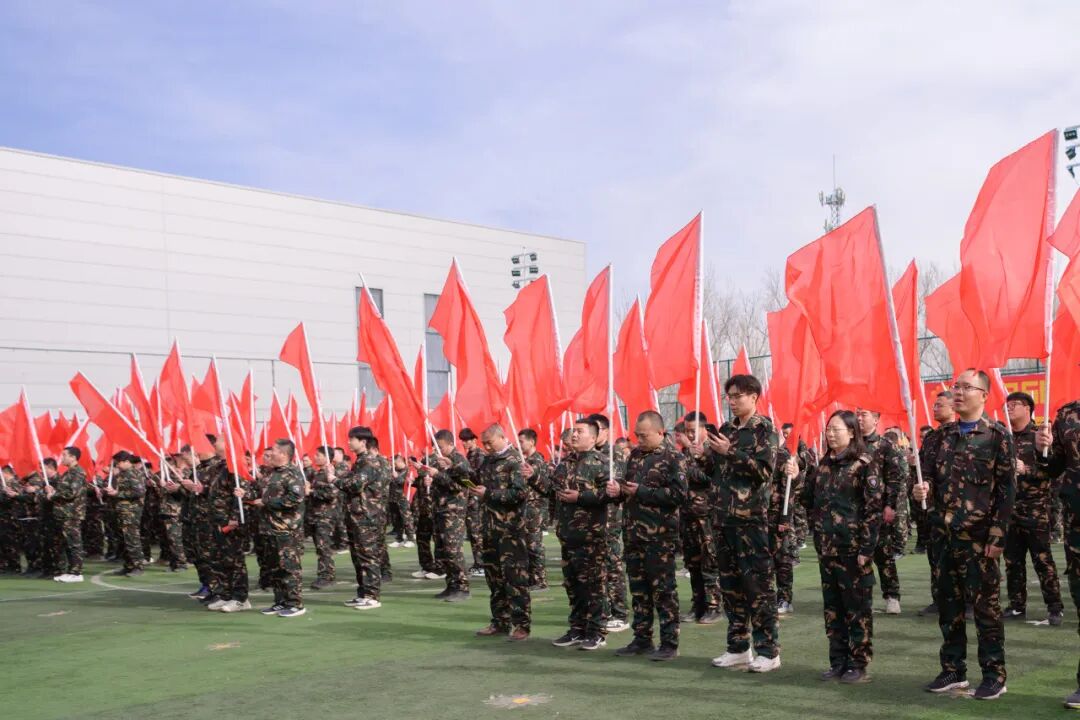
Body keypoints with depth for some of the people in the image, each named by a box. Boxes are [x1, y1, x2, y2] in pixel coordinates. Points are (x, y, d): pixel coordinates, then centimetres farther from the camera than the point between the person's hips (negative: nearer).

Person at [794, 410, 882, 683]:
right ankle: (838, 662, 20)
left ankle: (858, 664, 11)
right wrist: (795, 479, -1)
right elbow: (809, 501, 14)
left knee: (857, 606, 2)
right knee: (832, 606, 11)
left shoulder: (864, 464, -8)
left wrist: (866, 548, -15)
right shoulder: (823, 465, 12)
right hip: (826, 546, 7)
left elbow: (873, 507, -11)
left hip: (853, 546, -6)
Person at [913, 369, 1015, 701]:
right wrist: (924, 487, -7)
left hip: (978, 536, -6)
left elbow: (1006, 489, -9)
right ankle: (953, 670, 21)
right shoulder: (943, 434, 11)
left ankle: (994, 675, 12)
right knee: (948, 605, 11)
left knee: (985, 606, 1)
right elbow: (929, 473, 18)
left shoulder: (997, 436, -6)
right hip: (945, 534, 6)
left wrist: (997, 537, -13)